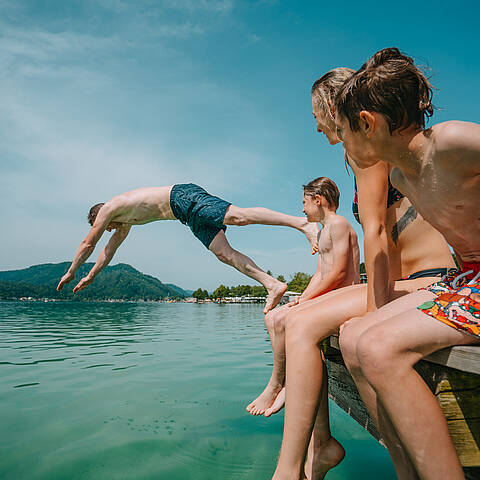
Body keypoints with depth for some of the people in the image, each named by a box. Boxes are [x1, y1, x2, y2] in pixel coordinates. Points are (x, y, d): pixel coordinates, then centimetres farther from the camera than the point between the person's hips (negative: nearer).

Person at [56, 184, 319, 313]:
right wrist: (90, 276, 49)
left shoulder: (109, 208, 10)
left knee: (237, 215, -25)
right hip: (189, 214, 8)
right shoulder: (125, 220, 33)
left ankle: (304, 223, -32)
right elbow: (109, 250, 42)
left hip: (183, 196, -8)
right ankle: (273, 285, -17)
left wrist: (70, 272, 28)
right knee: (224, 253, -8)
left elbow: (88, 244, 15)